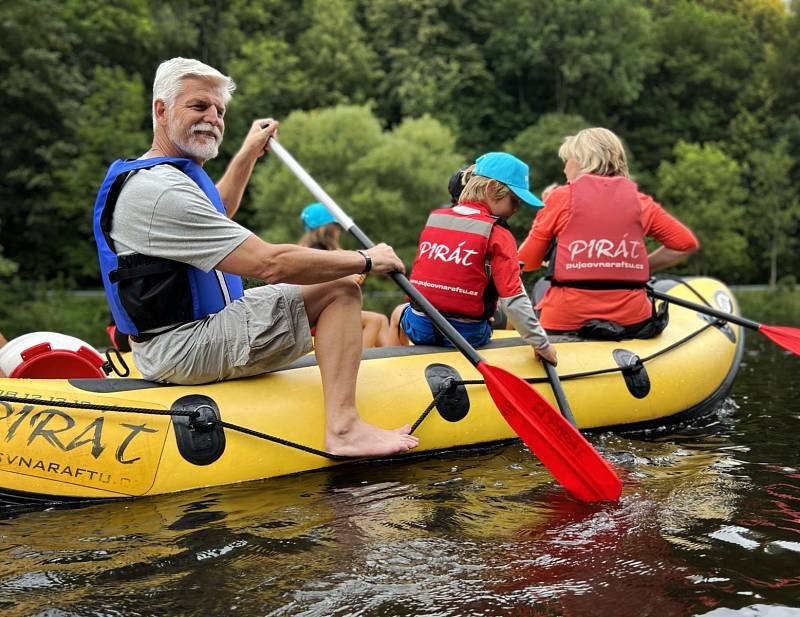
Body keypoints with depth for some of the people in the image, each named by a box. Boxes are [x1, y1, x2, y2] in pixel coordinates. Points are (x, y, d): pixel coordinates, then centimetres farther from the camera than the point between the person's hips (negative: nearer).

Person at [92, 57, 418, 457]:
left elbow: (214, 218, 36)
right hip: (184, 349, -11)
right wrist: (366, 260, -15)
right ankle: (343, 428, -21)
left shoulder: (152, 175, 12)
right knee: (340, 289, -14)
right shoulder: (162, 191, -23)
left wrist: (248, 154, 37)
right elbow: (269, 264, -26)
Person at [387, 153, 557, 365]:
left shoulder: (433, 218, 5)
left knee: (399, 312, 37)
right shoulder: (498, 235, -11)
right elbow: (513, 299, -17)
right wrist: (542, 344, -12)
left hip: (420, 329, 3)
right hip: (468, 335, -3)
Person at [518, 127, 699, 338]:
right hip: (630, 319, 2)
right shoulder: (639, 200, 9)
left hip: (567, 321, -2)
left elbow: (526, 262, 6)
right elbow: (686, 243, 11)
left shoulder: (561, 196, 2)